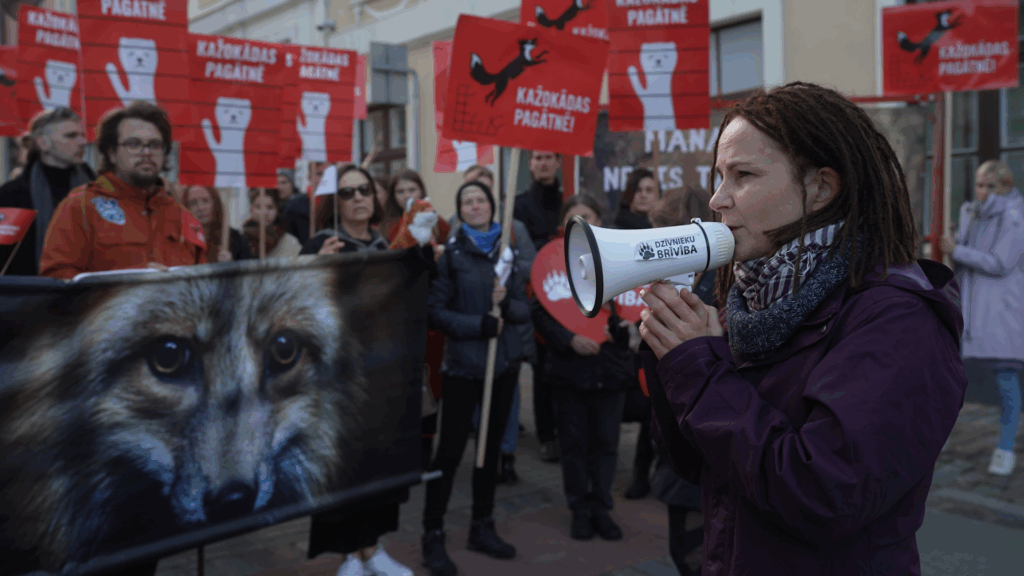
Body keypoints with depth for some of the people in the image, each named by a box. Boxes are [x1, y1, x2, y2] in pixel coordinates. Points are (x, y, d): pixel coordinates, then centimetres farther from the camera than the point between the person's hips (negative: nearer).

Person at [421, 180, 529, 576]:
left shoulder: (507, 252, 7)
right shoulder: (450, 254, -5)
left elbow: (525, 310, 6)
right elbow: (434, 312, -11)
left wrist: (506, 303, -15)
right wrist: (481, 324, -17)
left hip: (504, 362, 5)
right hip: (463, 365, -4)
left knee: (491, 446, 13)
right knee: (450, 450, -2)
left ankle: (482, 528, 27)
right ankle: (433, 536, 11)